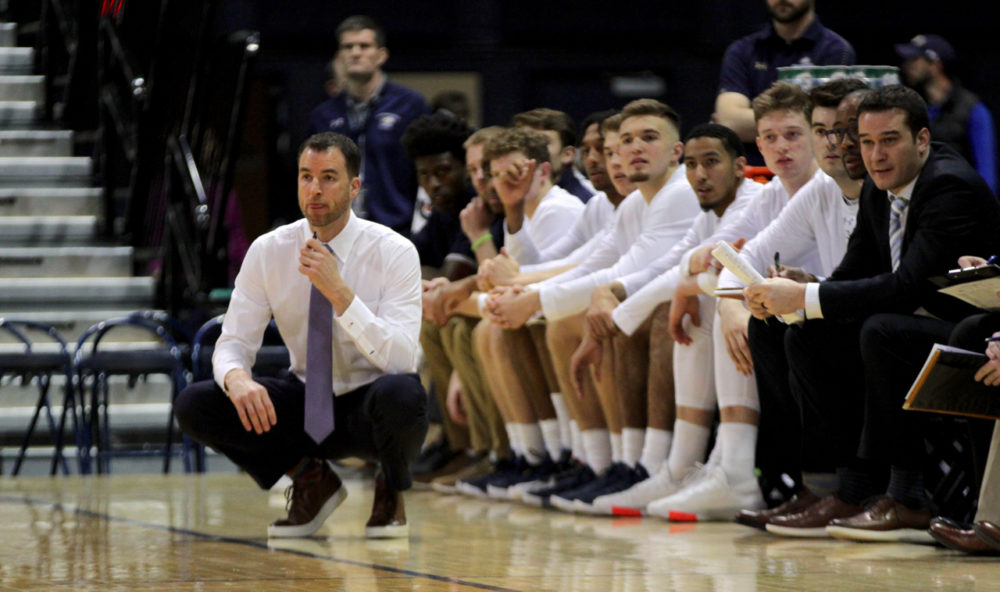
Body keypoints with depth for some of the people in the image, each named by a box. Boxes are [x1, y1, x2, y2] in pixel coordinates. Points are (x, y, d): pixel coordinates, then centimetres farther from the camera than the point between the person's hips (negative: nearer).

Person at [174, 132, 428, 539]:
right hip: (304, 405, 3)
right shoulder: (268, 251, -6)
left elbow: (401, 359, -24)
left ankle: (390, 491, -3)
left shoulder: (393, 253, -15)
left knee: (401, 394, -39)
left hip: (369, 412, -3)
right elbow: (234, 342, -7)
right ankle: (310, 478, 3)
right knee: (193, 406, -19)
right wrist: (236, 377, -32)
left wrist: (339, 292, -34)